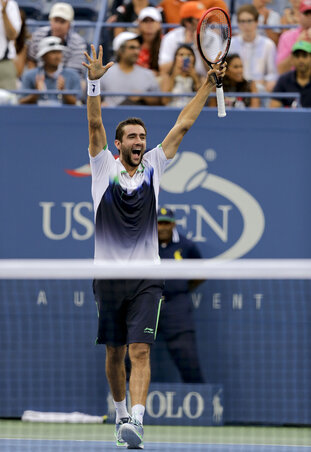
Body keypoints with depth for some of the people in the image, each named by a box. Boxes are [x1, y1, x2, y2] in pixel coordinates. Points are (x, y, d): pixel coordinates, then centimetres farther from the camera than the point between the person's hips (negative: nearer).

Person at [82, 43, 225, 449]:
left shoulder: (153, 167, 8)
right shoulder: (104, 169, 4)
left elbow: (183, 125, 7)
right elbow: (95, 124, -9)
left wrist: (208, 84, 3)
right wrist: (94, 82, -21)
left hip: (146, 278, 0)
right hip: (109, 276, 0)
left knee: (140, 351, -13)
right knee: (115, 353, 10)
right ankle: (121, 412, 31)